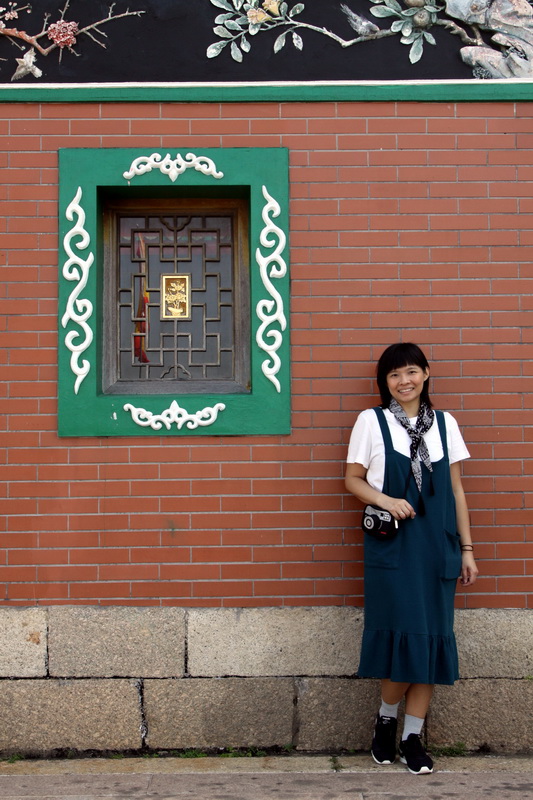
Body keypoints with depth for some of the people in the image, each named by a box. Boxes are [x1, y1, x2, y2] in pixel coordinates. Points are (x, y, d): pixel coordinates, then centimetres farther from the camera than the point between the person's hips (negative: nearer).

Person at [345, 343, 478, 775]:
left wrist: (467, 548, 9)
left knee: (433, 637, 3)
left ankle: (413, 737, 15)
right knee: (404, 636, -9)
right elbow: (353, 479, 4)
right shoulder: (371, 421, 3)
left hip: (438, 545, 3)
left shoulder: (444, 423, 10)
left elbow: (456, 489, 11)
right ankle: (386, 719, 17)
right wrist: (385, 500, -15)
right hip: (392, 545, -3)